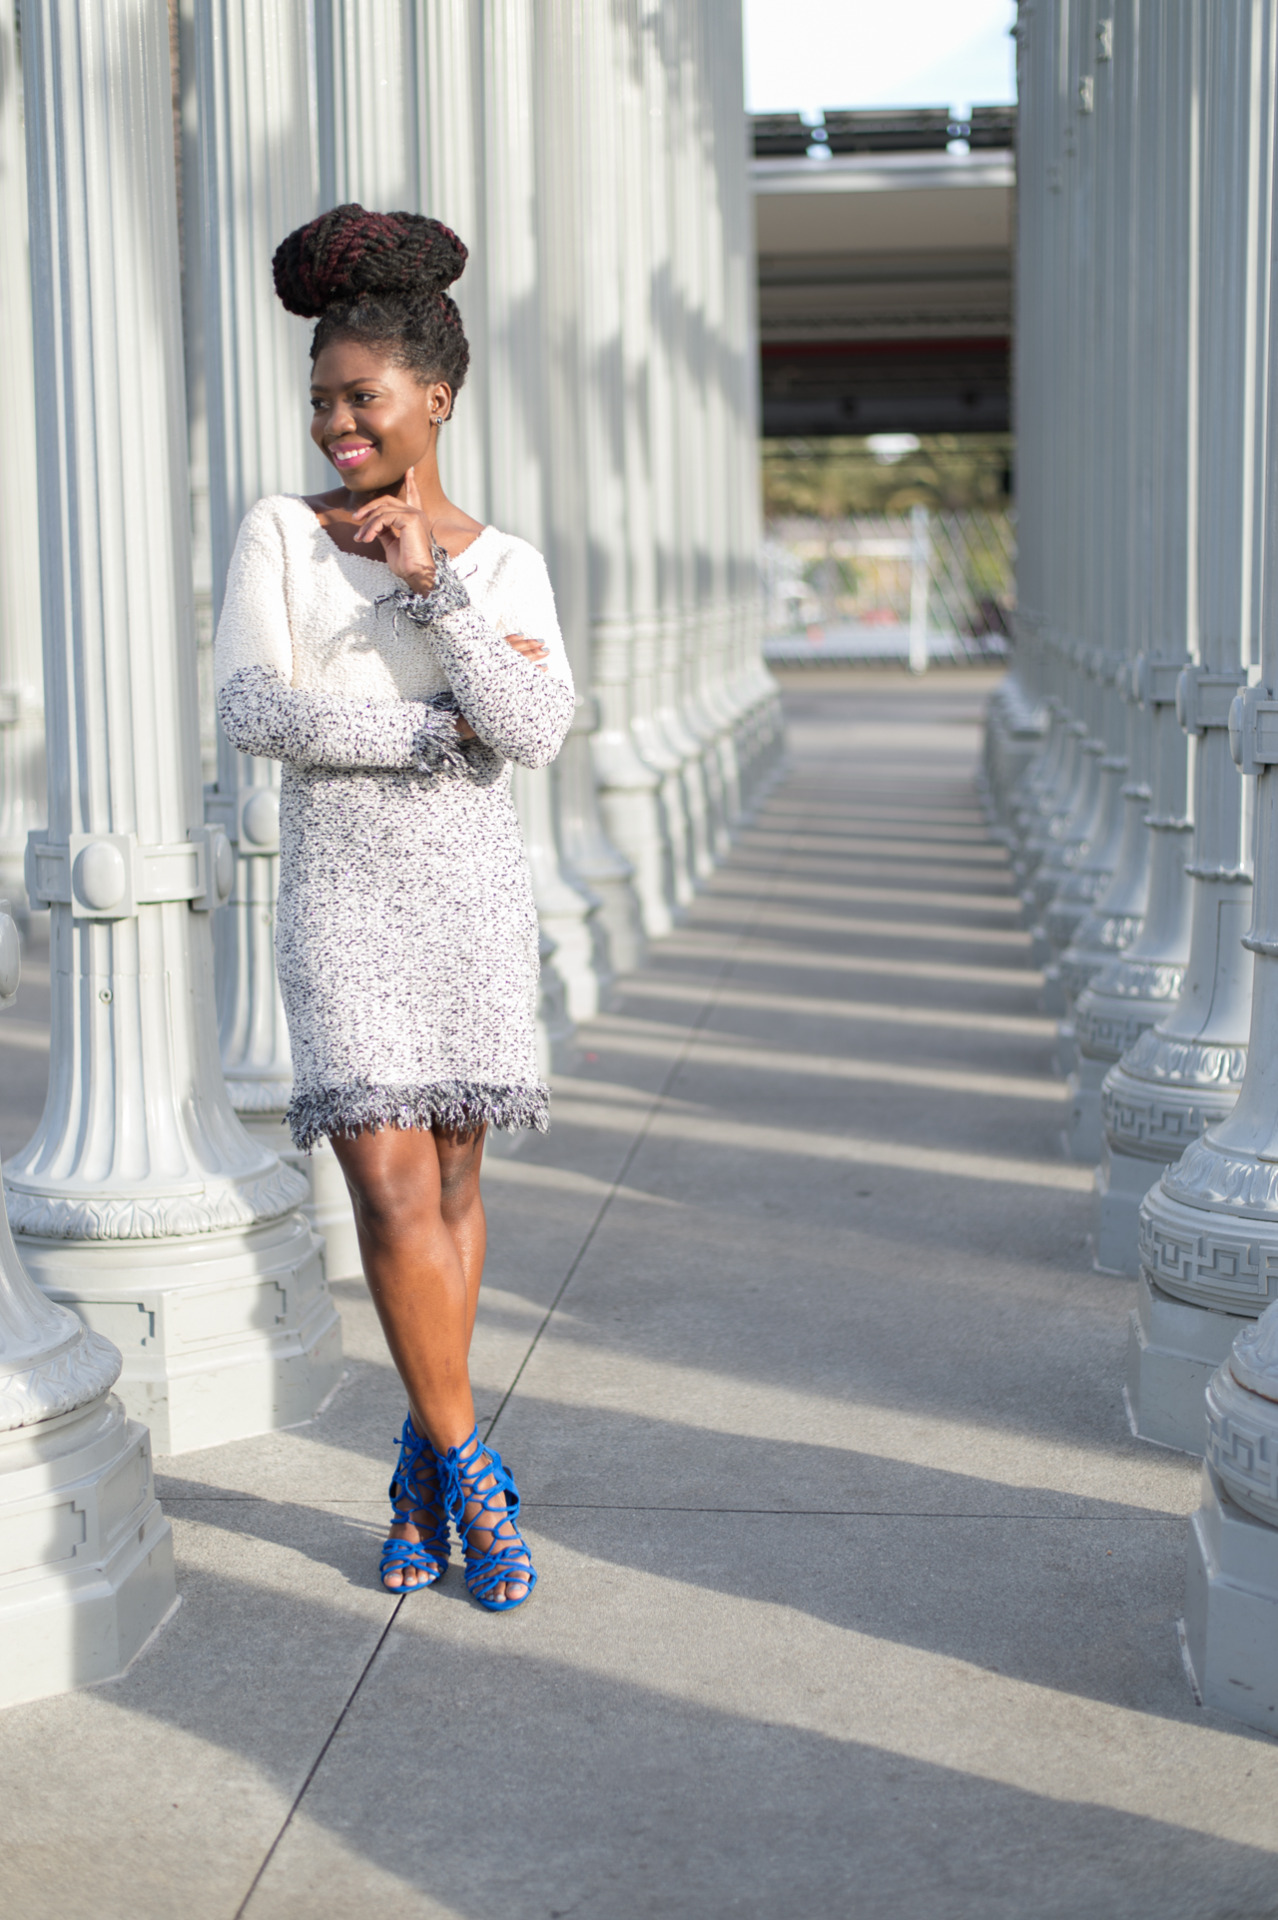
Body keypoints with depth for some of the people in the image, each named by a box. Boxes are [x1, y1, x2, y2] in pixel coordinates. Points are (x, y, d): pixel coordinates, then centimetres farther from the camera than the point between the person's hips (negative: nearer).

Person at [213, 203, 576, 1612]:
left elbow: (536, 734, -11)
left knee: (452, 1183, 8)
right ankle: (468, 1470, 5)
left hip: (471, 894, 2)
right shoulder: (280, 535, 0)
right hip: (341, 900, -2)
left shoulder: (503, 564, 4)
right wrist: (442, 722, -13)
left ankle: (424, 1466, 24)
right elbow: (253, 711, -12)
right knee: (391, 1189, -10)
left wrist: (432, 589, -17)